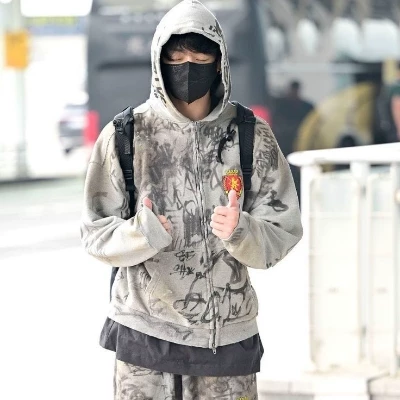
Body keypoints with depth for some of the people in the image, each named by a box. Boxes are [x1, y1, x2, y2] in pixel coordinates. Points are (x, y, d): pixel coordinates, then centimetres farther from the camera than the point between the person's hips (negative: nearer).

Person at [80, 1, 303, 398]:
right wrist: (141, 235, -20)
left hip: (228, 333, 1)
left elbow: (282, 231, 0)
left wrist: (240, 232, -21)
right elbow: (96, 233, 0)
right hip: (145, 332, -1)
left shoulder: (252, 136, 0)